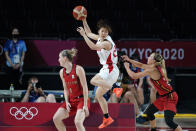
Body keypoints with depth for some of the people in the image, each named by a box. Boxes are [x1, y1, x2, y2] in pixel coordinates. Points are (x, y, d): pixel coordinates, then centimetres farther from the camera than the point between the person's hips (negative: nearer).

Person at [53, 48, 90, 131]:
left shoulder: (78, 69, -15)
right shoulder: (62, 72, 6)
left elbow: (85, 87, -15)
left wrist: (85, 105, -17)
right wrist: (67, 102, -2)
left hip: (81, 99, -7)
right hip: (71, 100, 7)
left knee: (78, 122, -26)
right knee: (56, 118, -4)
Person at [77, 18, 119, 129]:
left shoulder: (107, 43, -16)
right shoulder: (100, 38, 10)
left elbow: (93, 47, -31)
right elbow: (89, 33, 26)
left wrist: (84, 35, -29)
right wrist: (84, 20, 18)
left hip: (110, 69, -9)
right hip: (106, 70, 9)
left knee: (94, 81, -29)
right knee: (98, 95, 11)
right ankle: (107, 118, 15)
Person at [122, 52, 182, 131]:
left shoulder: (152, 70, -19)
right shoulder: (155, 67, 7)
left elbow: (134, 76, -12)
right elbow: (141, 65, 25)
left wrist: (127, 67, 4)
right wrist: (129, 60, 22)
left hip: (170, 98, -10)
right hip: (163, 97, 10)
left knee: (168, 121, -21)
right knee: (149, 112, 19)